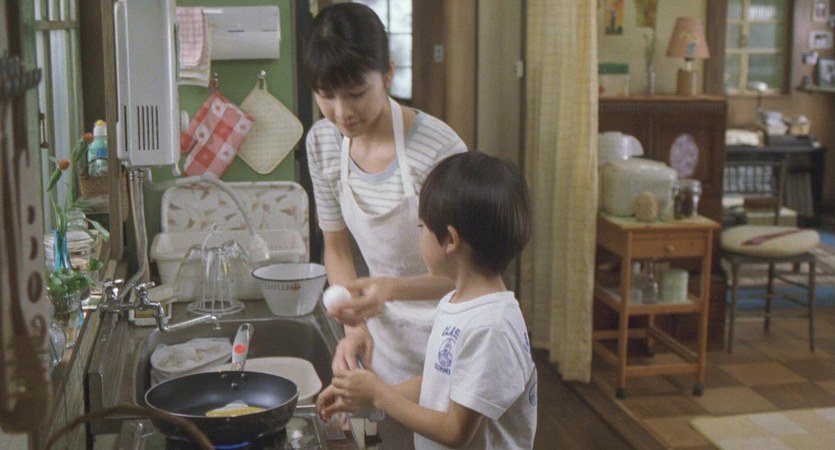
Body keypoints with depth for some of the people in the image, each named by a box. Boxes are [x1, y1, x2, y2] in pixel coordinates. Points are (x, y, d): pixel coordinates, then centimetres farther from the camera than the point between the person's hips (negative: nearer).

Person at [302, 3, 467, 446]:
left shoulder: (438, 147, -26)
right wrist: (355, 324, -11)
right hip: (386, 333, 5)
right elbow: (337, 249, 4)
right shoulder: (323, 143, -8)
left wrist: (391, 289, -36)